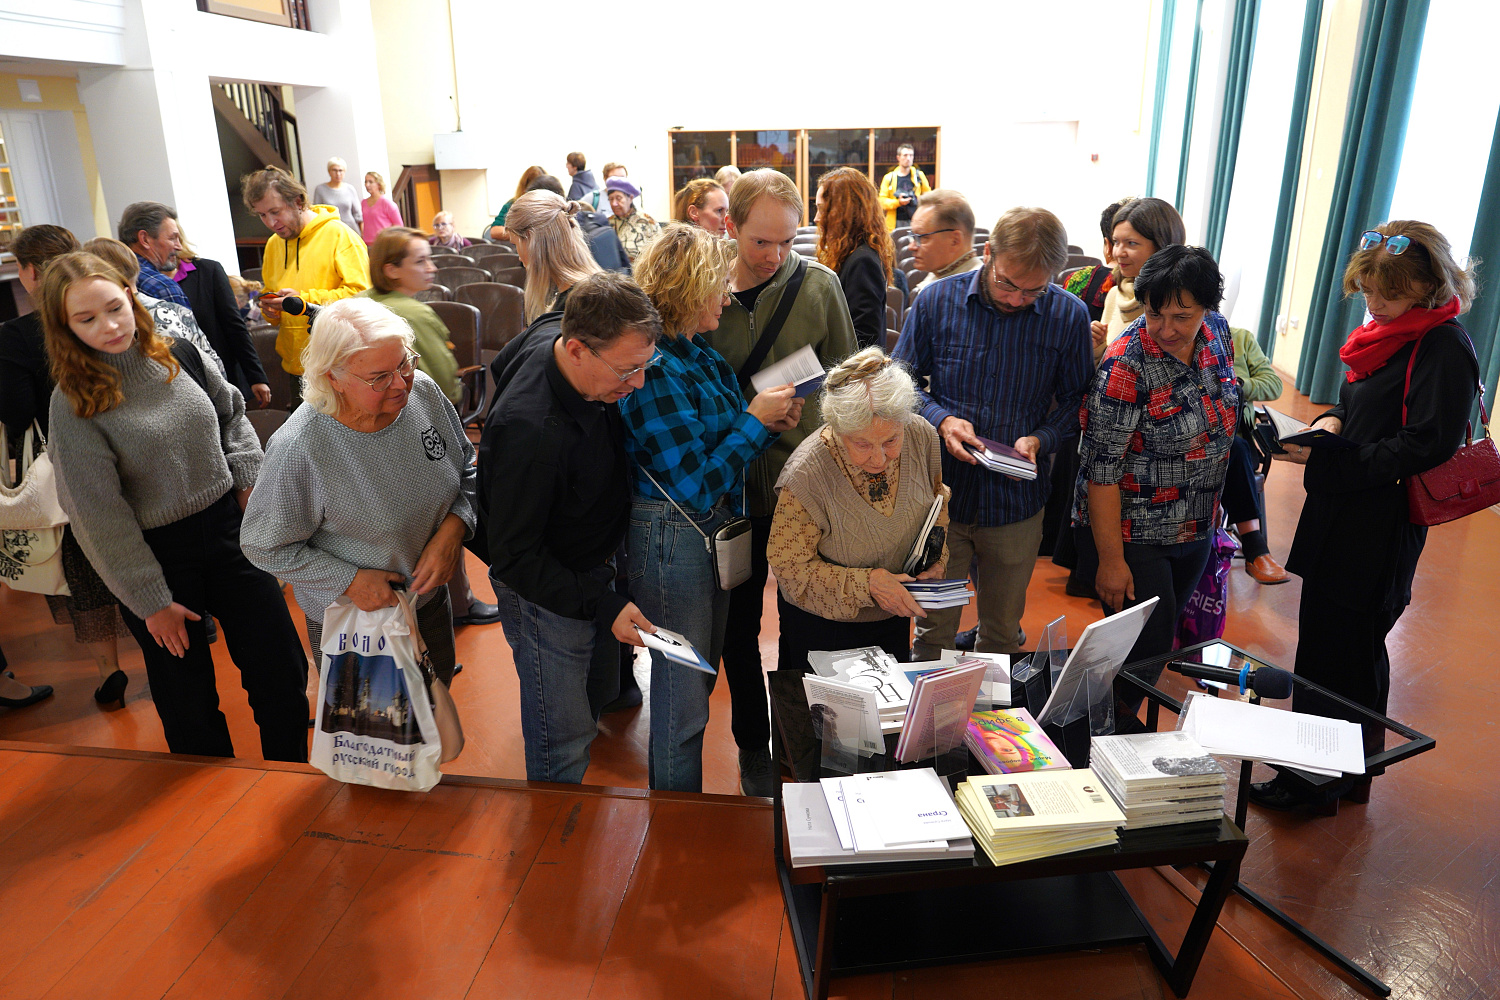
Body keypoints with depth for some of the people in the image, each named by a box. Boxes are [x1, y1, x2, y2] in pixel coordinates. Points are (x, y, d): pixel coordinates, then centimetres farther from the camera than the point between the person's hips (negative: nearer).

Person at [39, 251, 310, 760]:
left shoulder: (182, 357, -4)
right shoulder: (75, 402, -15)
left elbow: (233, 415, 14)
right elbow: (99, 516, -13)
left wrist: (247, 480, 1)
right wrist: (151, 600, -11)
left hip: (228, 529, 4)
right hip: (155, 554, -3)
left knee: (284, 674, 11)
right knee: (189, 701, 14)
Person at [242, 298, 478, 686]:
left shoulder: (423, 392, -17)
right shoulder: (299, 449, -31)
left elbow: (467, 470, -1)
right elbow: (264, 545, -17)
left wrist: (454, 528, -18)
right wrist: (349, 581, -22)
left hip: (431, 598, 5)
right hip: (350, 623, -4)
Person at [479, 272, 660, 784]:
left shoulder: (561, 331, -14)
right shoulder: (529, 429, -38)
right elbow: (513, 557, -28)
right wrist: (603, 606, -30)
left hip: (595, 567, 9)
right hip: (547, 595, -9)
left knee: (598, 698, 27)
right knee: (563, 744, 5)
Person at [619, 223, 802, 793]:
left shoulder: (697, 355, 4)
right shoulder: (655, 372, -24)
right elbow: (696, 487, -25)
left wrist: (769, 421, -5)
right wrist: (755, 421, -17)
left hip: (711, 531, 10)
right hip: (671, 538, -10)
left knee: (700, 678, 23)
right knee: (682, 689, 6)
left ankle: (682, 811, 43)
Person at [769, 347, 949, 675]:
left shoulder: (923, 438, -17)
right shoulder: (806, 475, -32)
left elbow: (936, 501, 4)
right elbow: (788, 565, -22)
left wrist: (935, 557, -12)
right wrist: (866, 582, -32)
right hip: (822, 625, -4)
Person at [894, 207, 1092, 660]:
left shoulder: (1069, 316, -6)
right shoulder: (937, 300, -6)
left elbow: (1075, 400, 3)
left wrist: (1039, 439, -16)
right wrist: (942, 419, -16)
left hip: (1016, 503, 1)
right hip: (942, 492, 0)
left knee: (1002, 634, 18)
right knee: (934, 629, 13)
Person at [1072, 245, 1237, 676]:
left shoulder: (1217, 331, -3)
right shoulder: (1125, 367, -24)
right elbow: (1102, 471, -21)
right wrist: (1111, 560, -19)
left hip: (1197, 529, 7)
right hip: (1134, 537, -7)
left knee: (1162, 638, 19)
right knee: (1147, 651, -2)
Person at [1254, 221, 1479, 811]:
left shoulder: (1445, 348, -16)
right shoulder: (1388, 332, 11)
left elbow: (1423, 447, -21)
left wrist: (1327, 458, -24)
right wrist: (1330, 421, 0)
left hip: (1378, 533, -9)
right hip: (1341, 519, 9)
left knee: (1347, 656, 2)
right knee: (1320, 636, 17)